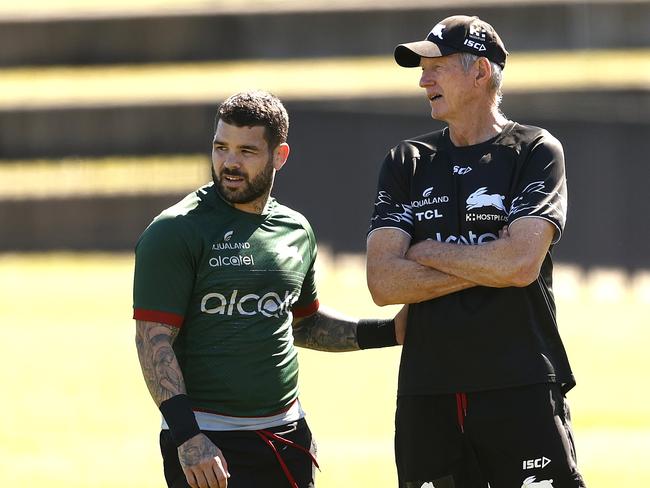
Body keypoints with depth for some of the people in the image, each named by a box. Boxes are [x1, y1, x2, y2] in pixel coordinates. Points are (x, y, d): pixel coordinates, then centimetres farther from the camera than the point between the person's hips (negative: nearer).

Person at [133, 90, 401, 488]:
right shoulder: (176, 232, -7)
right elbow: (153, 341, -12)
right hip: (208, 444, -6)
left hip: (288, 436, 6)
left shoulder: (296, 231, 11)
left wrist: (388, 332, 13)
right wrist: (187, 437, -21)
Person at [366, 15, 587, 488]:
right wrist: (488, 264, -5)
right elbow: (383, 282, 1)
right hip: (427, 394, 4)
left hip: (522, 391, -4)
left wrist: (428, 253, -1)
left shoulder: (536, 151, 3)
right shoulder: (408, 162, 14)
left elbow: (522, 263, -13)